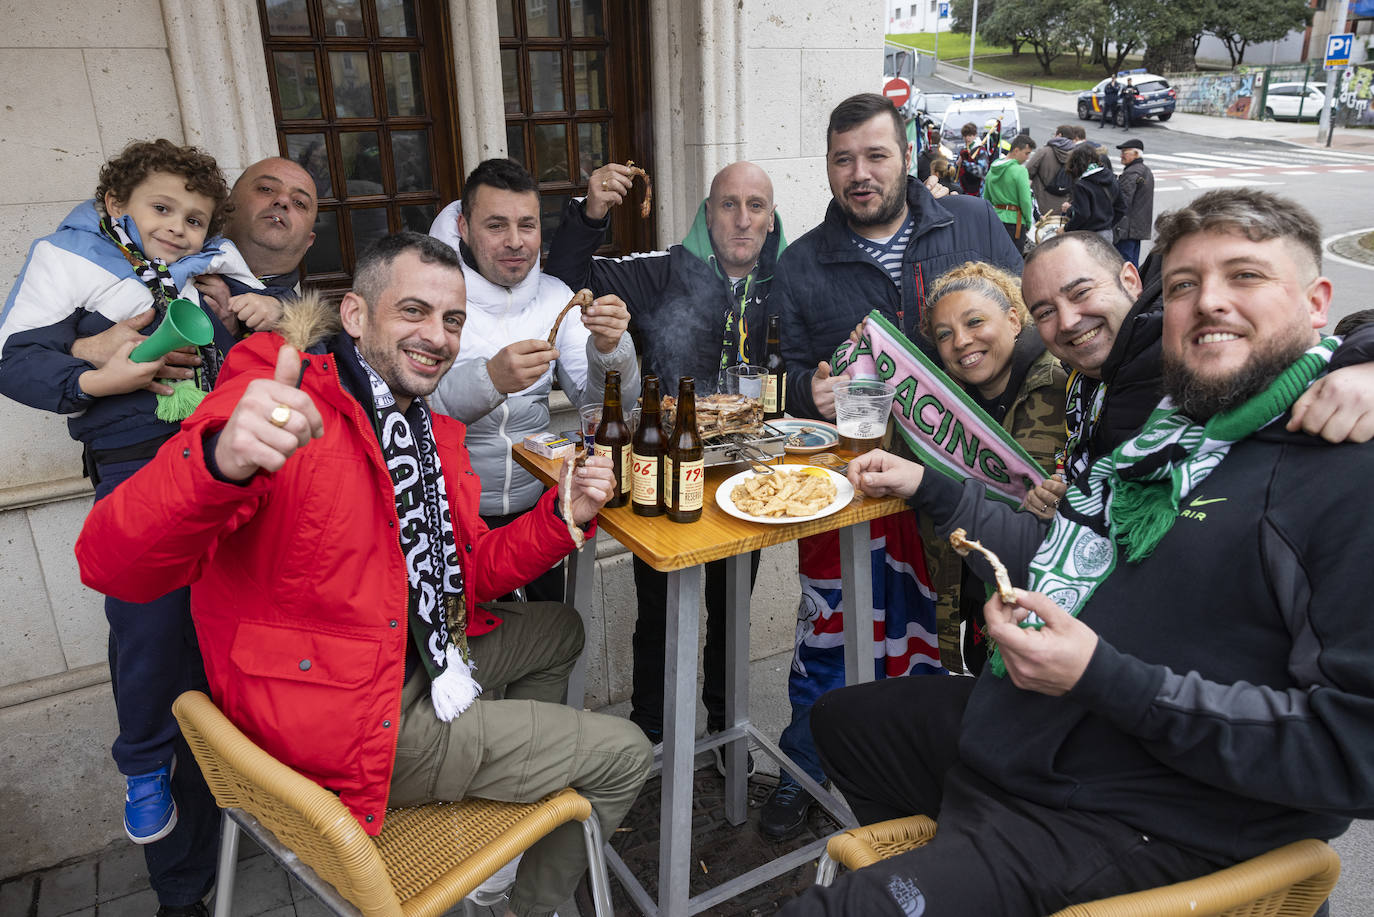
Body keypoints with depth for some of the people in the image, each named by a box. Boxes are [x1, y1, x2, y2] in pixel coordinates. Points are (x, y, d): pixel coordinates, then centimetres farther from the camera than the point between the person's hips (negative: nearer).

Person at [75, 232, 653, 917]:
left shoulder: (432, 432, 6)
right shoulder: (281, 405, -22)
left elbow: (463, 577, 9)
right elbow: (110, 566, -32)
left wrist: (561, 518, -9)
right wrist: (221, 462, -54)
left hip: (417, 654, 9)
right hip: (336, 721, -9)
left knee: (558, 632, 29)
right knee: (623, 757, 0)